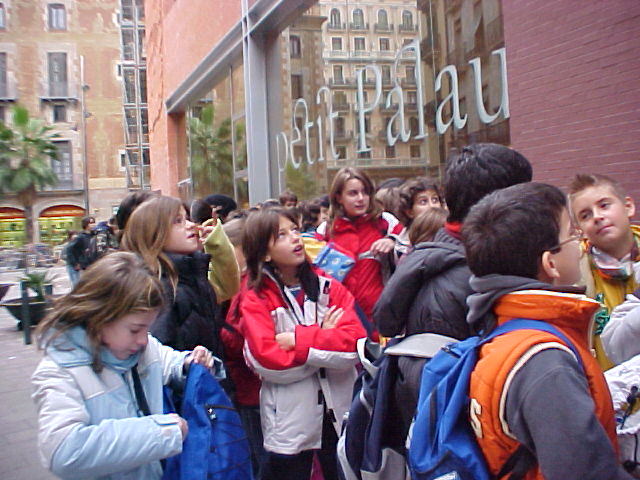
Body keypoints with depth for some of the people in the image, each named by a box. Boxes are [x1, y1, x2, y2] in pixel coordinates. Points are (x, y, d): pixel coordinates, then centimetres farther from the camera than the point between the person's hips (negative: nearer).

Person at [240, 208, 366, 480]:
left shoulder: (328, 287, 2)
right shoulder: (255, 301, -6)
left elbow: (355, 341, -11)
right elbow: (268, 360, -19)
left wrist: (298, 340, -18)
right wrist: (325, 341, -14)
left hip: (339, 416, 3)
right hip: (289, 424, -3)